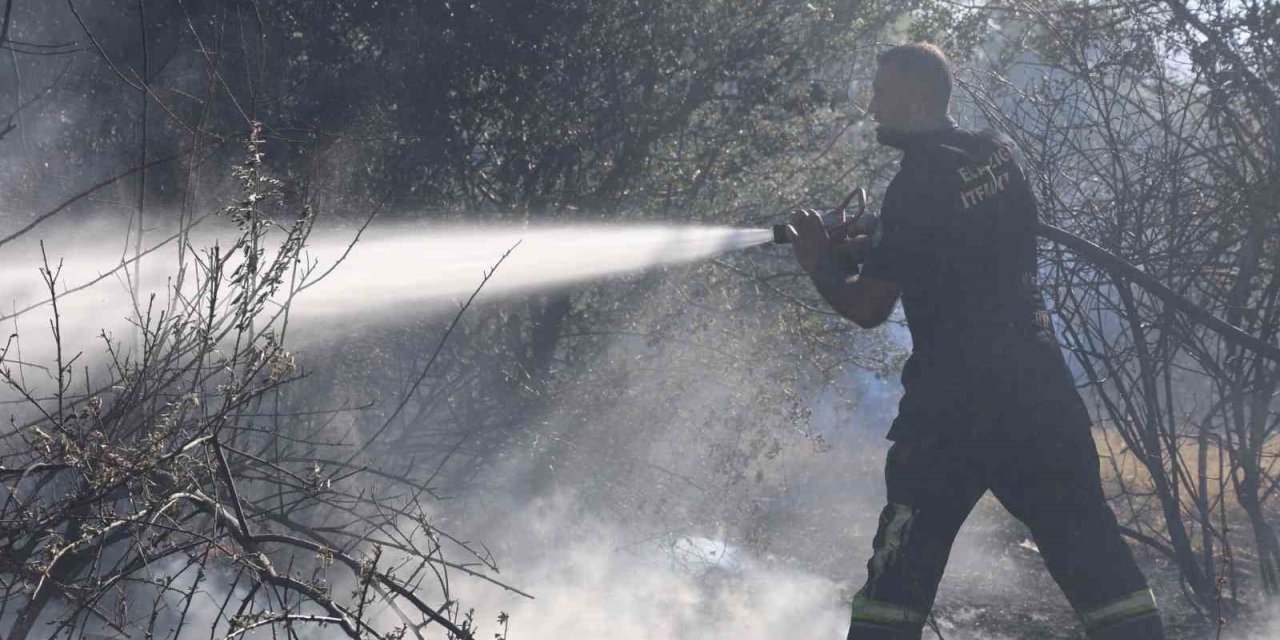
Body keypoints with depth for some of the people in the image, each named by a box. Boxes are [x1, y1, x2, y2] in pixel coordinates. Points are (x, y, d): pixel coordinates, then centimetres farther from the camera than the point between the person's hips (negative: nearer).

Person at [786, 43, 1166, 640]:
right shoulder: (1000, 154, 9)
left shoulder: (916, 183, -11)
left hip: (951, 398, -6)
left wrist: (820, 263, 9)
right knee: (1095, 559, 5)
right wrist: (868, 243, 17)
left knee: (901, 568, 1)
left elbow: (867, 307, -8)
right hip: (1040, 384, 6)